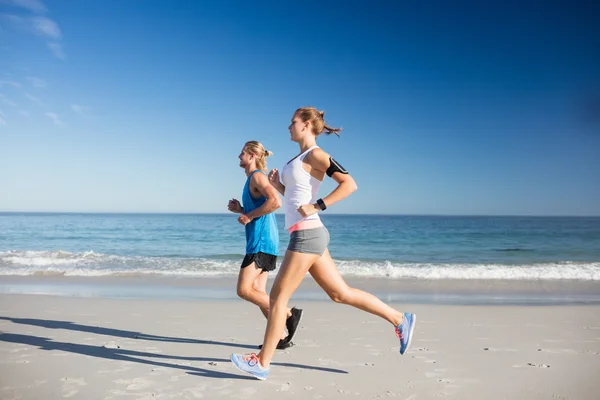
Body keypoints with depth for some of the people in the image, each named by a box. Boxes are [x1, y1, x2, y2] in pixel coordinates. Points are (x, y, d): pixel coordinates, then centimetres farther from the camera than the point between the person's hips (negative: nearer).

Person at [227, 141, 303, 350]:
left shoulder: (257, 176, -9)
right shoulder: (253, 179, 20)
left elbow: (275, 201, -26)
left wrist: (249, 216, -17)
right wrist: (240, 210, 11)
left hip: (262, 241, -10)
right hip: (259, 241, 10)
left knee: (244, 290, -11)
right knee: (258, 292, 9)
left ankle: (289, 314, -4)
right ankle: (280, 336, 12)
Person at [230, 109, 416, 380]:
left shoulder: (315, 155, -9)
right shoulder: (301, 157, 18)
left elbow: (349, 184, -18)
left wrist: (318, 206, -19)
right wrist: (276, 184, 9)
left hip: (307, 234, -10)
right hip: (307, 235, 10)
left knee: (278, 296, -2)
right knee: (340, 293, 11)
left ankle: (262, 363, 9)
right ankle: (400, 319, 18)